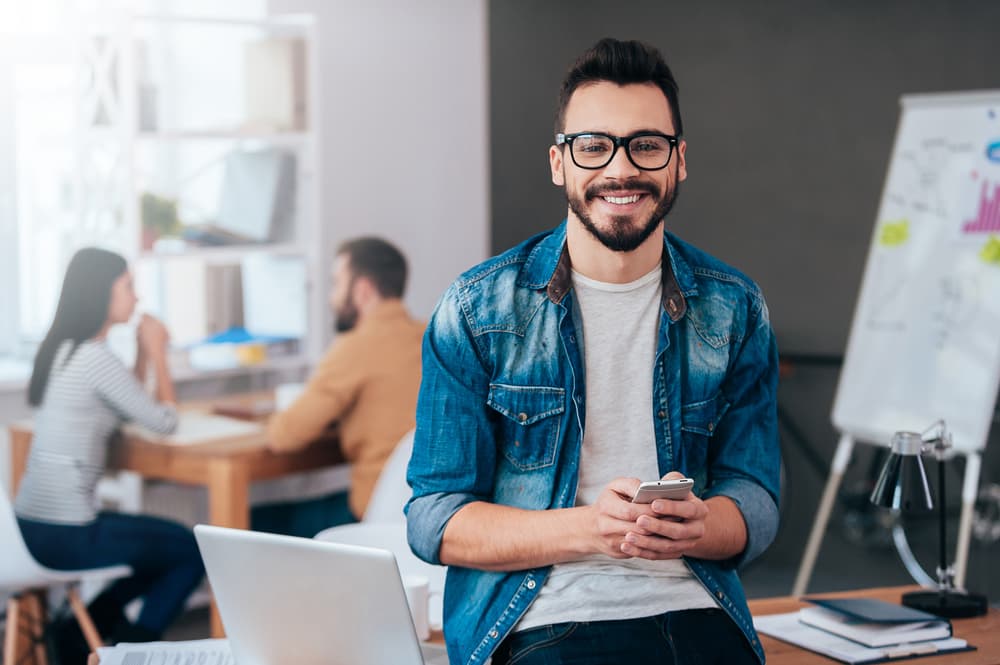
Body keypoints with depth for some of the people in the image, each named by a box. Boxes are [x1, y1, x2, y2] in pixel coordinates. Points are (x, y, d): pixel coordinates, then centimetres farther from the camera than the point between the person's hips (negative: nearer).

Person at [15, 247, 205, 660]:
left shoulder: (60, 349, 12)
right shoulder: (95, 358, -17)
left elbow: (125, 410, 21)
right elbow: (164, 421, -9)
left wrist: (145, 353, 12)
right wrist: (157, 353, 2)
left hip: (32, 525, 9)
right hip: (66, 533, -9)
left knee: (167, 542, 25)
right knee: (193, 551, 6)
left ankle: (83, 632, 23)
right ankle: (133, 647, 13)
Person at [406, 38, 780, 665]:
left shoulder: (734, 310, 9)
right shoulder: (476, 309, 1)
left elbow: (754, 500, 10)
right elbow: (433, 519, -2)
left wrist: (695, 527, -15)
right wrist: (587, 528, -19)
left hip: (696, 614, 4)